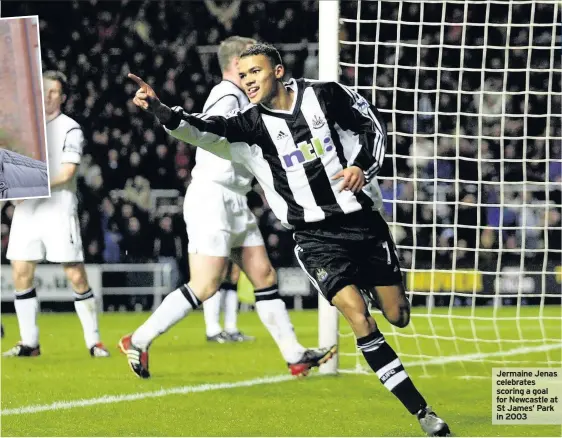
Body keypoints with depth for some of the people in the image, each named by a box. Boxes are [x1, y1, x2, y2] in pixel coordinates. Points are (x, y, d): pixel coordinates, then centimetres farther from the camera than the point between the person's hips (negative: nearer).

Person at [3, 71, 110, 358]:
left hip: (58, 209, -5)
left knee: (76, 276, -6)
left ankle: (93, 341, 1)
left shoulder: (70, 129, -3)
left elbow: (66, 173, -13)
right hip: (26, 210, 5)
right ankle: (29, 343, 7)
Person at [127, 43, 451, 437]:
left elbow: (373, 126, 8)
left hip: (362, 222, 1)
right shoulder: (251, 125, -5)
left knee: (397, 315, 5)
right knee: (359, 319, -18)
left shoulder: (325, 95, -3)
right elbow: (206, 131, -21)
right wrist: (160, 110, -37)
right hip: (316, 239, -1)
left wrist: (363, 166, -10)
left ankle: (370, 285, 44)